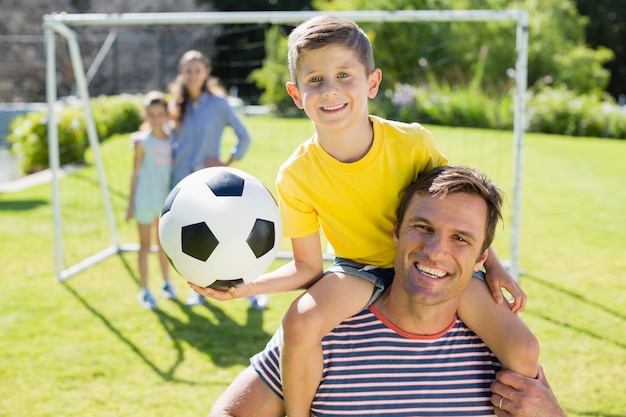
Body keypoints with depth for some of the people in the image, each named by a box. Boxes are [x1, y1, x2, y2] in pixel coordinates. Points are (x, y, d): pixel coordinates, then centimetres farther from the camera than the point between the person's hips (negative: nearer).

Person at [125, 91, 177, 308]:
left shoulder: (172, 140, 2)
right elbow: (135, 173, -5)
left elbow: (175, 170, 9)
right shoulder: (143, 141, -8)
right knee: (145, 245, 4)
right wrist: (131, 204, -5)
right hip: (145, 201, -4)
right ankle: (144, 291, 10)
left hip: (165, 201, 4)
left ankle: (166, 283, 31)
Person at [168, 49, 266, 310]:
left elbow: (244, 136, -2)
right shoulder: (178, 106, 7)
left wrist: (228, 163, -5)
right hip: (182, 181, 4)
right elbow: (174, 143, 15)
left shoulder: (218, 102, -5)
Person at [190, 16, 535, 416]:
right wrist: (243, 286, -21)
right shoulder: (297, 176, -17)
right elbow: (308, 268, -9)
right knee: (300, 323, -32)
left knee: (521, 355, -15)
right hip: (358, 268, 0)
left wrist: (493, 264, -8)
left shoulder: (413, 142, -19)